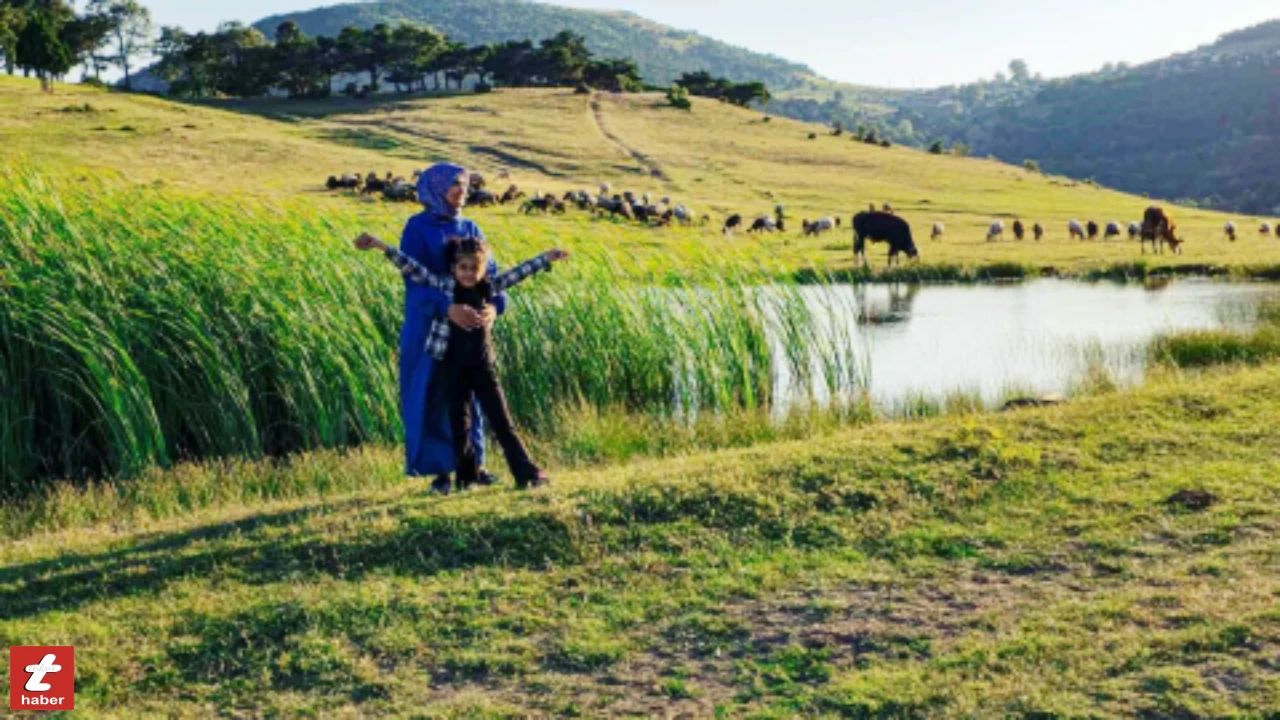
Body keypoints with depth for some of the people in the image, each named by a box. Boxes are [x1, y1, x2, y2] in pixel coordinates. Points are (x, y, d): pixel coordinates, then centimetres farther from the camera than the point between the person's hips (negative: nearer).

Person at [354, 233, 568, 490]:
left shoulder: (488, 287, 2)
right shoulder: (444, 287, -5)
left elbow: (518, 273, 10)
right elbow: (414, 270, -10)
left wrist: (546, 259, 12)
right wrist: (380, 246, -17)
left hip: (484, 367, 1)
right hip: (455, 370, -1)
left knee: (503, 422, 4)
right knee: (459, 425, 7)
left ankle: (527, 473, 6)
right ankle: (466, 477, 17)